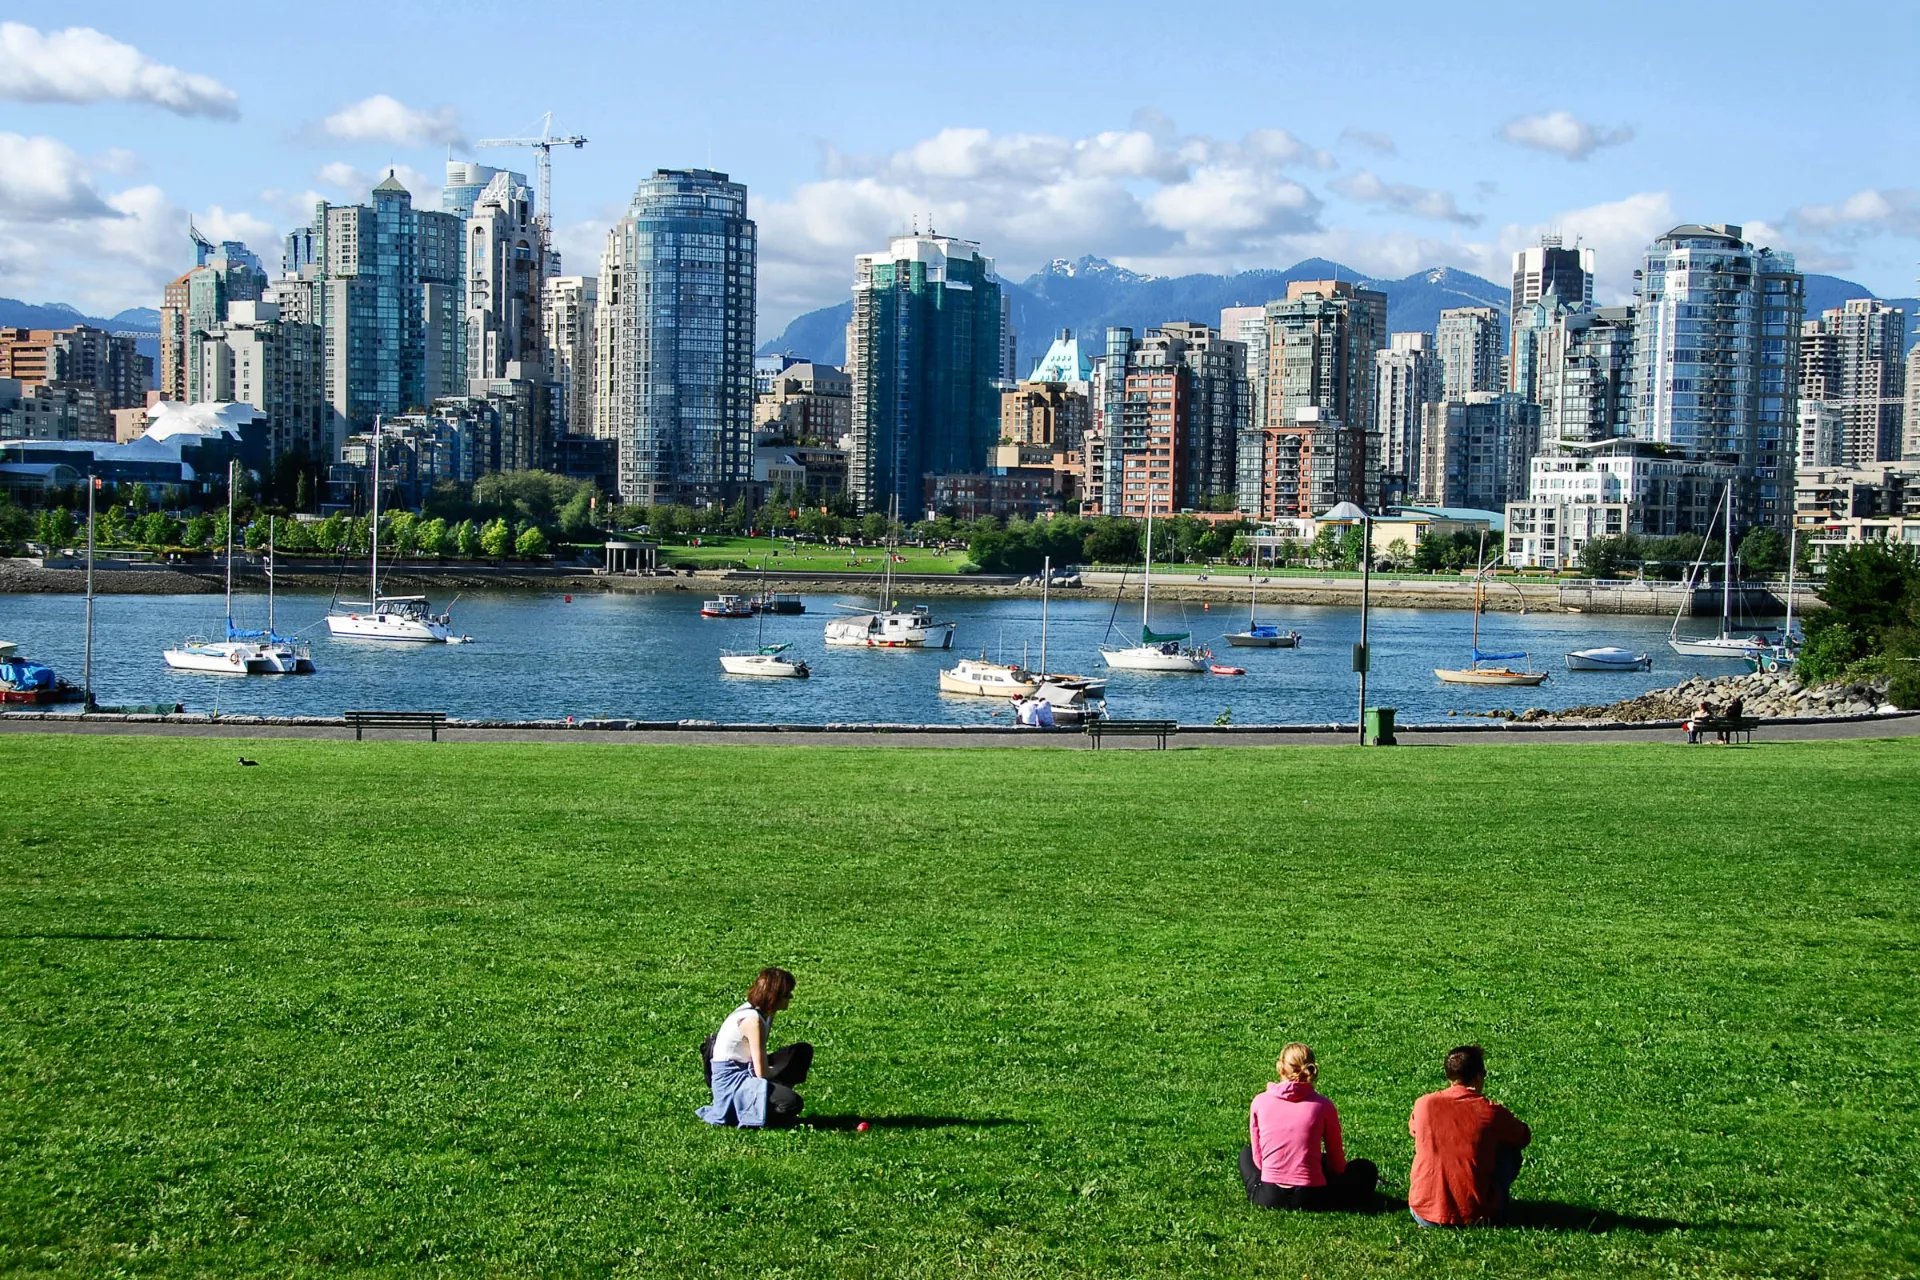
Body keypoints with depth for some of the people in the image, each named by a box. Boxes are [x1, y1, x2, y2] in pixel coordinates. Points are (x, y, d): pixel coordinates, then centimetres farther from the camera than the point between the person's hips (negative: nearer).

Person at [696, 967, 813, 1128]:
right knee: (792, 1103, -28)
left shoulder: (763, 1013, 4)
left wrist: (786, 1056, -5)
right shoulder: (753, 1020, -23)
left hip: (745, 1071, 10)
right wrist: (786, 1062, -5)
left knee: (803, 1051, 8)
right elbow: (762, 1073, -22)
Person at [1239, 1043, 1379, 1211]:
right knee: (1366, 1170, 22)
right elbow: (1337, 1165, 5)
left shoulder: (1260, 1102, -2)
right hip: (1310, 1199, -1)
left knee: (1246, 1153, 34)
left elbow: (1258, 1159, 6)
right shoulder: (1322, 1106, -5)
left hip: (1268, 1199, 1)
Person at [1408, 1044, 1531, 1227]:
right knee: (1510, 1151, 19)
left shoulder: (1423, 1105, -2)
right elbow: (1525, 1137, 12)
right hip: (1476, 1216, -2)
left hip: (1424, 1216, 2)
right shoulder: (1491, 1112, -8)